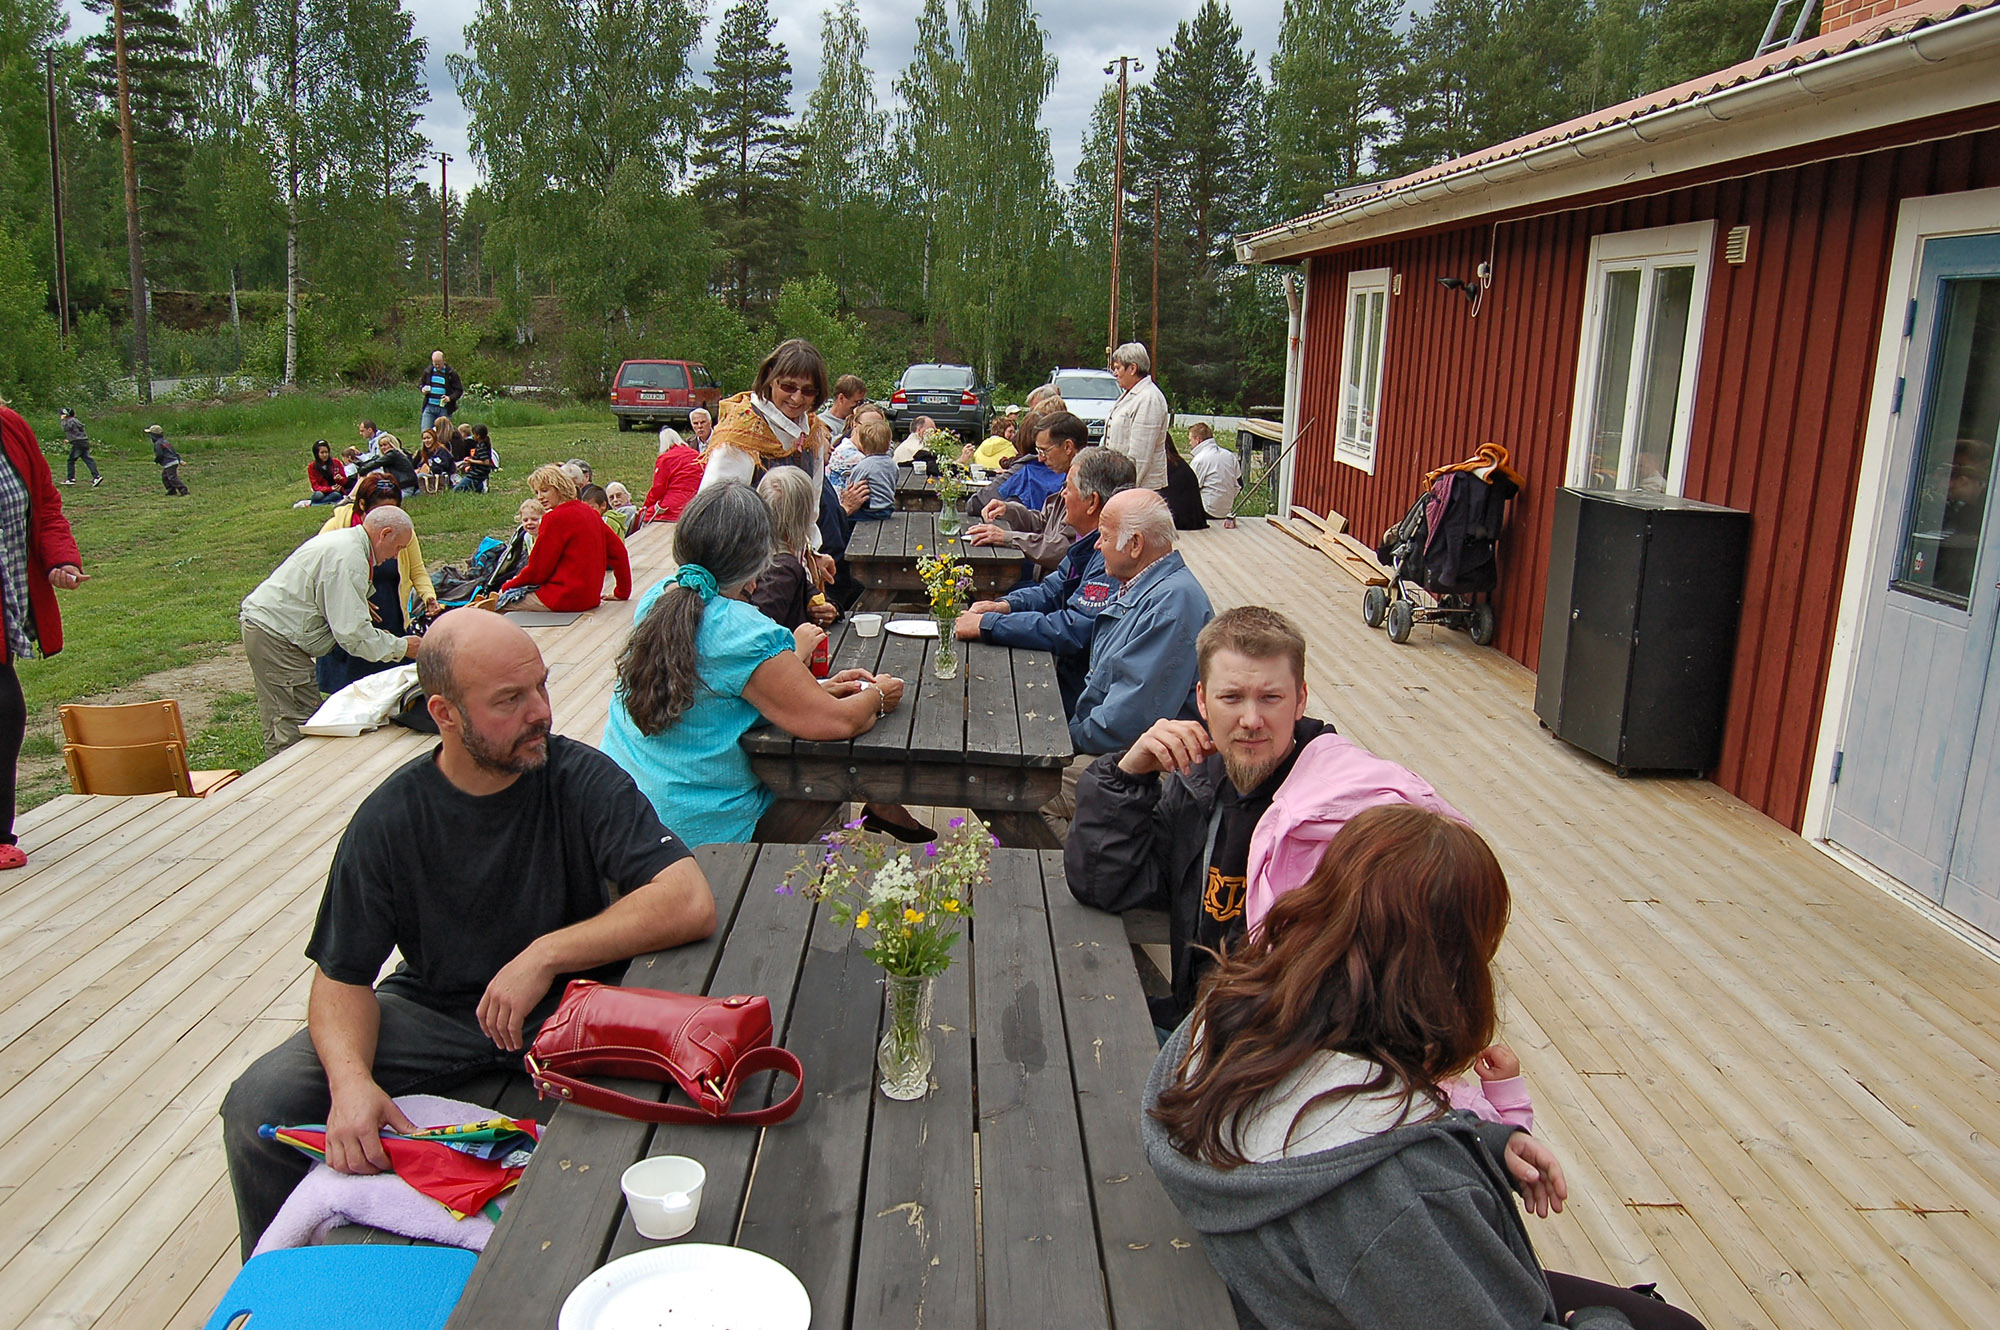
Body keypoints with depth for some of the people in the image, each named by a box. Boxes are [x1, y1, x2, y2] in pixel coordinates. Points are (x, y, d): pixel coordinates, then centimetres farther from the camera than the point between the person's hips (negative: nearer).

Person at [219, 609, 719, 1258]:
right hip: (433, 1006, 2)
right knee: (258, 1105, -14)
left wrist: (545, 955, -29)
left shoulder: (582, 779, -15)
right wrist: (351, 1079, -25)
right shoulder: (389, 818, -10)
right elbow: (342, 977, -5)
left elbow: (692, 904, -27)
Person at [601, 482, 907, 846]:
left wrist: (816, 688, 6)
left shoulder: (655, 597, -1)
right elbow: (837, 722, -25)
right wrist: (876, 696, -2)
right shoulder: (746, 634, -27)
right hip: (697, 832, -8)